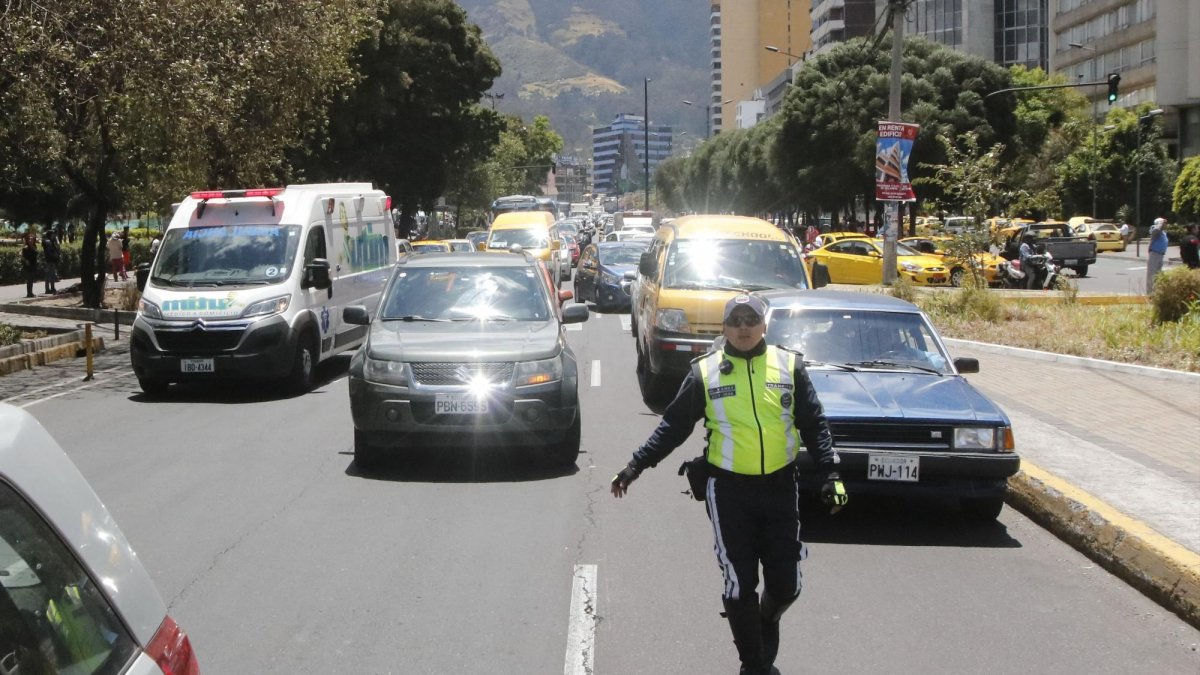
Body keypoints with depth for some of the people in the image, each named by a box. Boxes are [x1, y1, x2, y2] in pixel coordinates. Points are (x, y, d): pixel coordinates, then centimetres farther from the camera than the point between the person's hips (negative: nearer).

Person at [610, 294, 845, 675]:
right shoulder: (705, 371, 1)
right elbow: (674, 425, 5)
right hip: (729, 490, -1)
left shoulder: (789, 366, 4)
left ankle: (766, 622, 38)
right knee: (739, 584, 1)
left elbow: (814, 425, 6)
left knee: (785, 584, 4)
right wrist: (636, 466, -1)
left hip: (780, 488, 1)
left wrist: (831, 474, -4)